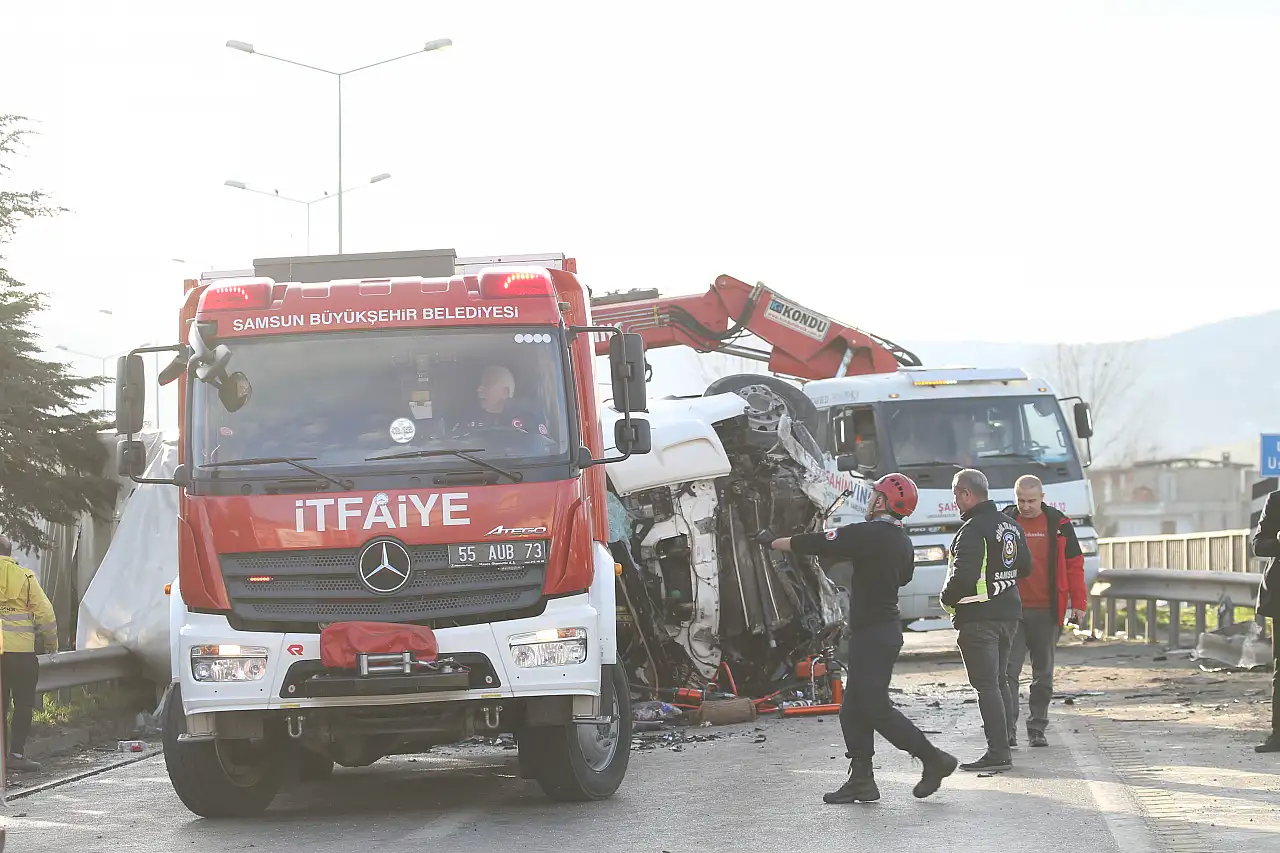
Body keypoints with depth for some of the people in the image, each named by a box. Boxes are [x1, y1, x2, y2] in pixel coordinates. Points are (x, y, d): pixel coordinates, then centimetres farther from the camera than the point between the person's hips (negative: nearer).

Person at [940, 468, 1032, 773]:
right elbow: (1025, 567, 21)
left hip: (978, 617, -9)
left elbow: (963, 575, -25)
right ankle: (1001, 741, 20)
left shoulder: (972, 530, -17)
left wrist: (947, 598, -8)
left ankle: (998, 752, -10)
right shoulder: (1010, 525, 11)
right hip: (1008, 612, 9)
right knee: (999, 681, 17)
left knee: (986, 685, -7)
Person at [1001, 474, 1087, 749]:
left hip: (1047, 612, 1)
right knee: (1009, 671, -10)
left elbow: (1074, 565, 7)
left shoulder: (1059, 525, 4)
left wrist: (1078, 604, 2)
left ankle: (1037, 729, 16)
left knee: (1043, 674, 8)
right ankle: (1007, 728, -11)